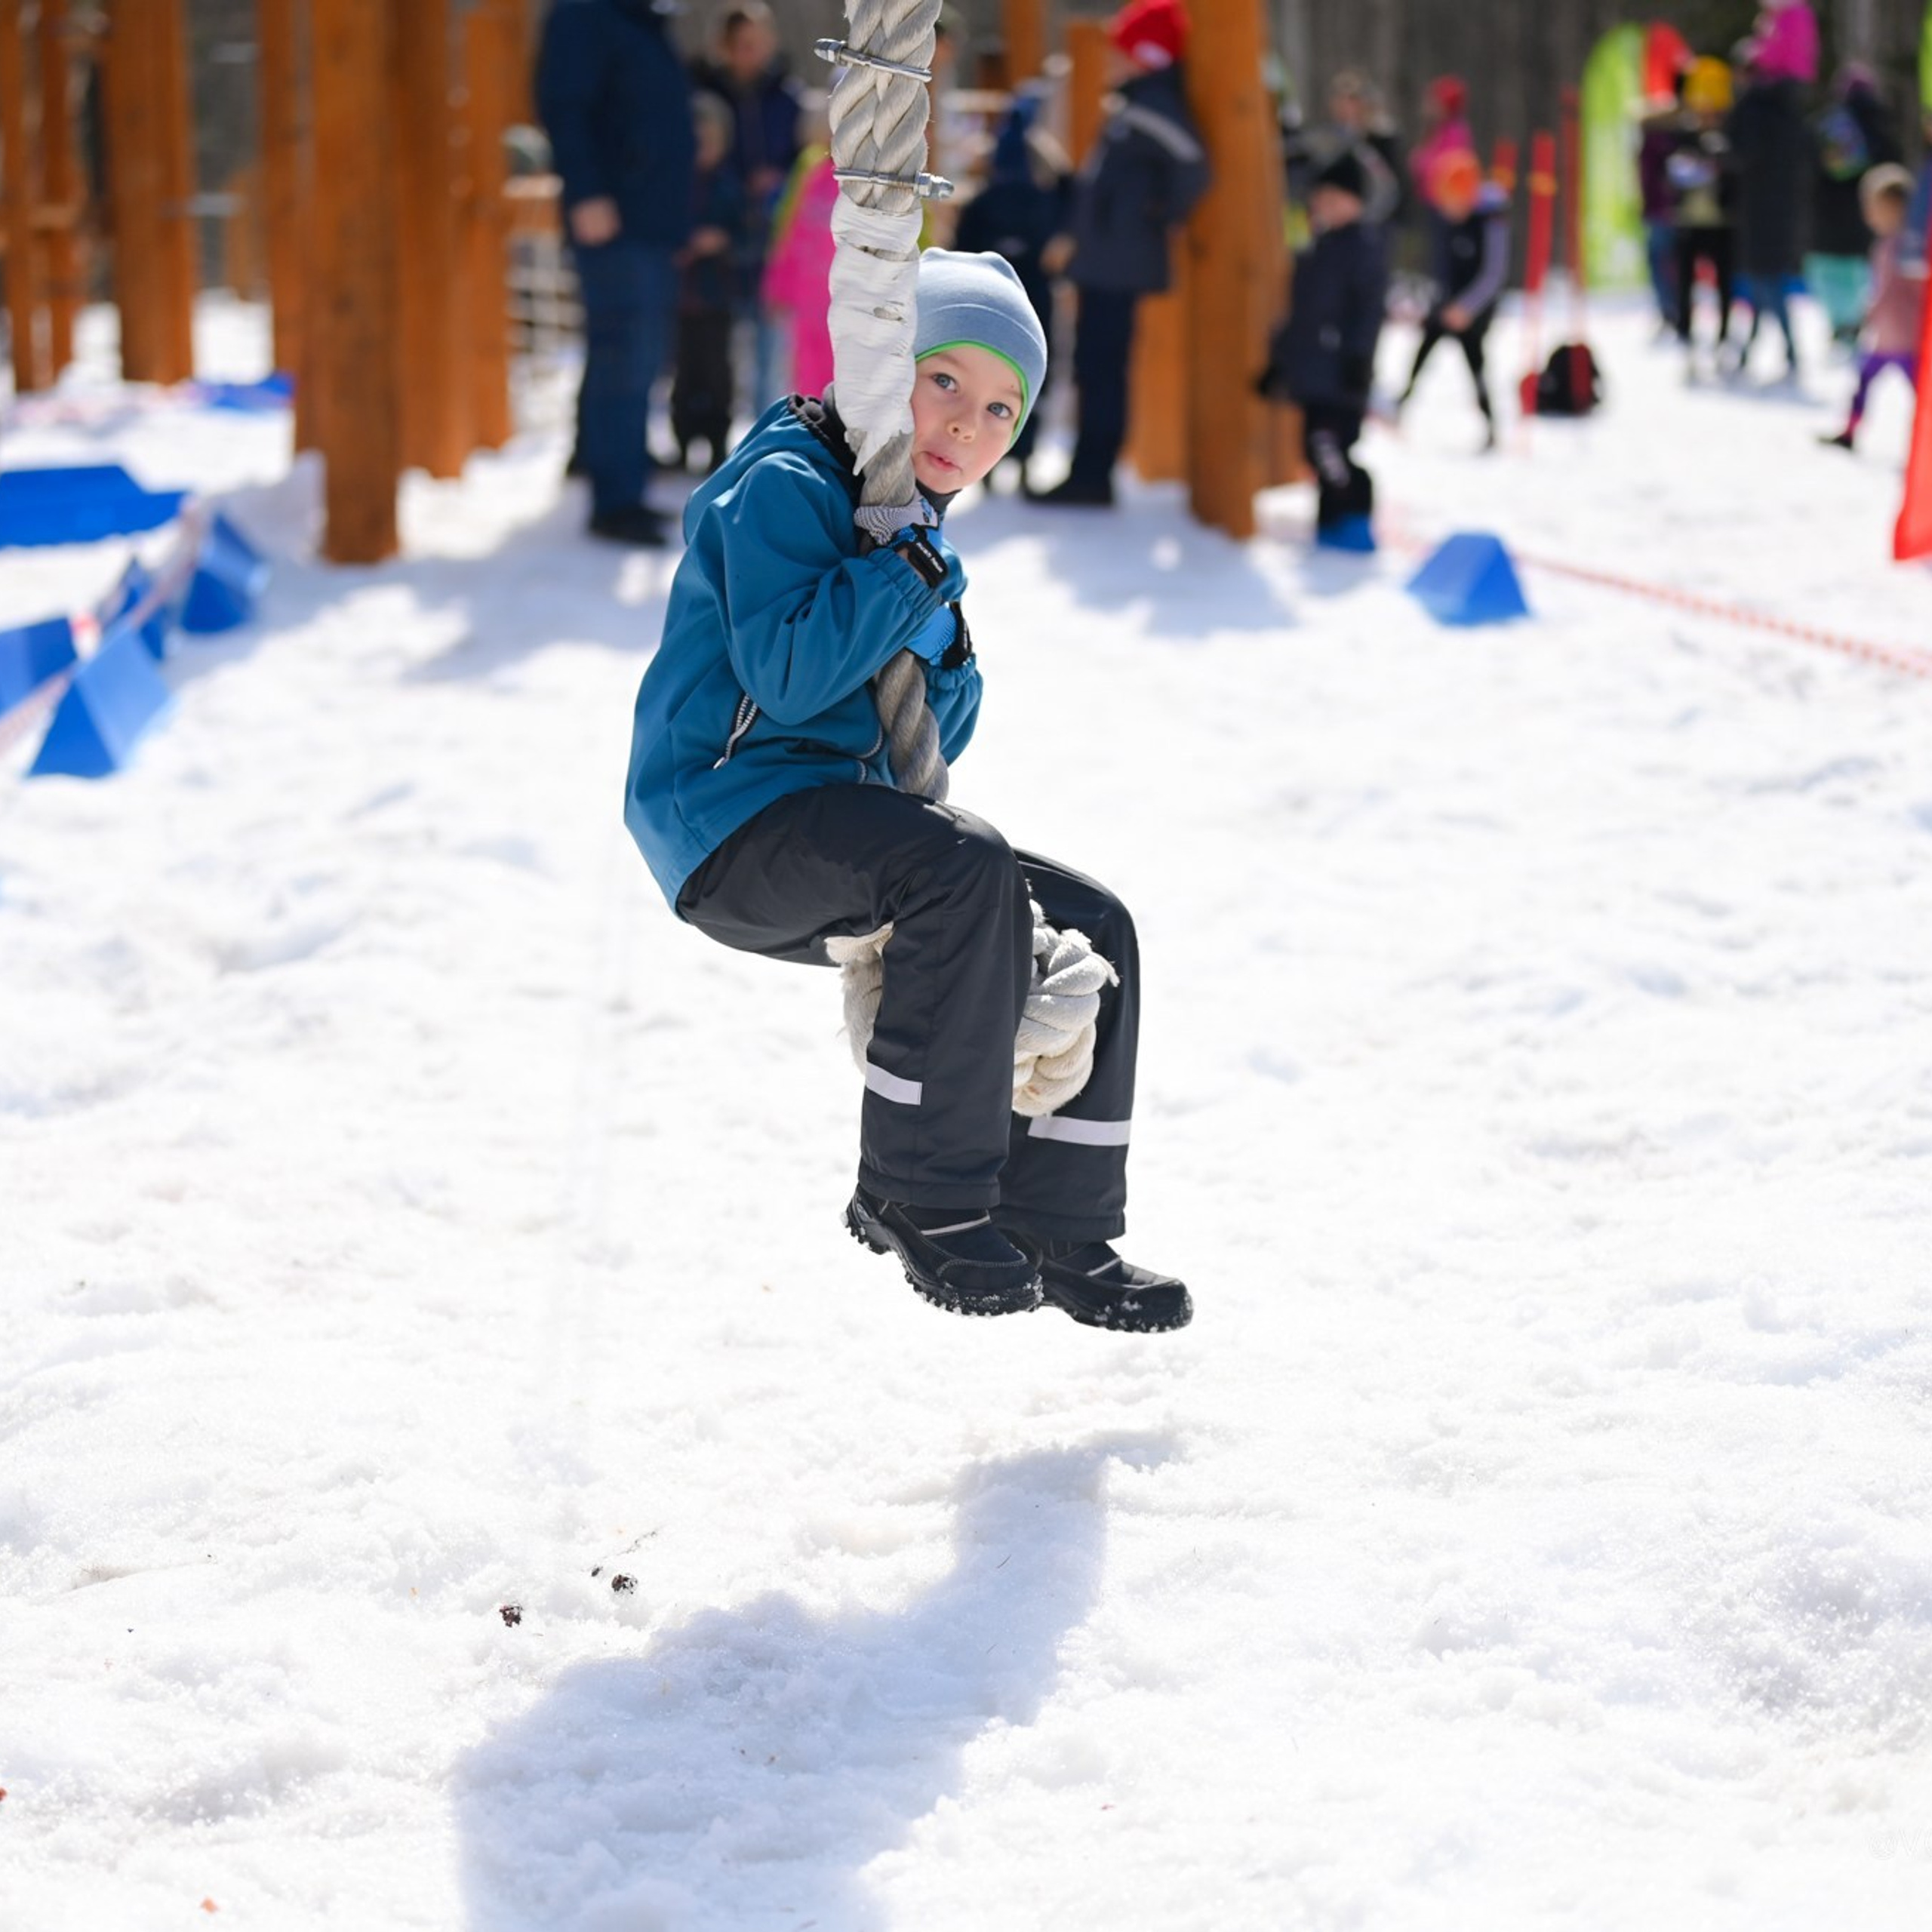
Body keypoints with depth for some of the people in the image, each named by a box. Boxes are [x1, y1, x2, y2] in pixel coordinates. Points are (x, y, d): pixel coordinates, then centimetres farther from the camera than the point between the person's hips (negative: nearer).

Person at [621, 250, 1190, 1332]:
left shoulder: (908, 525, 17)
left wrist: (945, 654, -5)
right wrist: (913, 572, -22)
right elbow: (786, 678, -25)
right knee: (964, 866, -33)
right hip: (730, 817, -9)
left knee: (1092, 929, 3)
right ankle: (922, 1194, -24)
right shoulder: (785, 485, -10)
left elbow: (923, 749, 15)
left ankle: (1060, 1232, 9)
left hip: (832, 823, 9)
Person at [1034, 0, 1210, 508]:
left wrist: (1163, 220, -15)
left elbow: (1190, 166, -30)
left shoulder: (1151, 109, -16)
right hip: (1105, 263, 10)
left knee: (1101, 370, -7)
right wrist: (1077, 240, 20)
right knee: (1096, 370, 14)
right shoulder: (1132, 108, 15)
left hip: (1115, 268, -10)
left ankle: (1091, 477, -3)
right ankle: (1090, 475, 20)